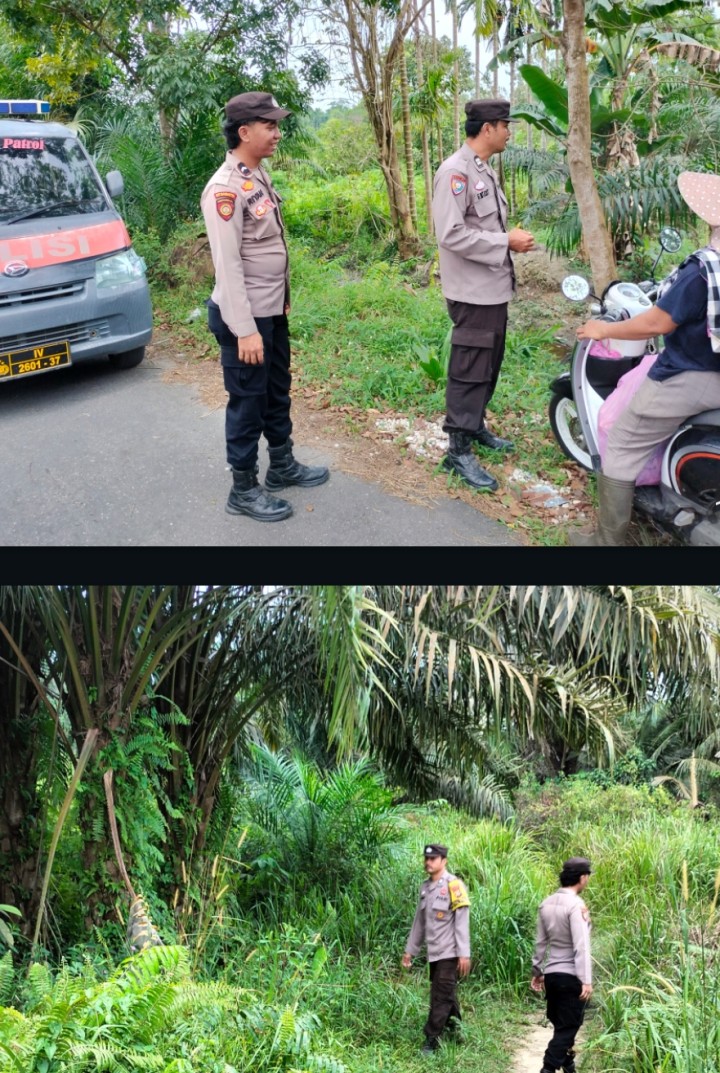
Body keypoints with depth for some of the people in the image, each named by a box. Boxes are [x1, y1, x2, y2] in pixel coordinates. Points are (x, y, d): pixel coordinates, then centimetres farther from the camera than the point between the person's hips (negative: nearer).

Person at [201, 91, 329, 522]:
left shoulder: (260, 177, 8)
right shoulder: (226, 188, -20)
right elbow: (228, 265, -24)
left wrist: (283, 298, 18)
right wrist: (244, 329, -26)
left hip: (273, 310, 9)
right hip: (245, 316, -9)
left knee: (278, 393, 20)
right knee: (248, 402, 1)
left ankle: (283, 466, 36)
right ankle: (244, 489, 14)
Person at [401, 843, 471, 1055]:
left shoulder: (453, 885, -11)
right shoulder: (426, 887, 10)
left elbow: (462, 922, -14)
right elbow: (419, 921, 17)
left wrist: (464, 953, -17)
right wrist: (410, 950, 18)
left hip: (449, 952, -7)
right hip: (433, 952, 7)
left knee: (441, 997, -5)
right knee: (447, 996, 15)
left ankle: (431, 1041, -1)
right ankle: (455, 1032, 27)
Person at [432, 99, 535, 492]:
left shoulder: (484, 171, 14)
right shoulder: (455, 171, -17)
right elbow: (451, 234, -25)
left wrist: (512, 237, 4)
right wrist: (506, 242, -20)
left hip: (494, 287, 10)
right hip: (472, 292, -10)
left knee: (489, 365, 18)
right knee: (469, 369, -6)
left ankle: (475, 426, 33)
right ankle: (458, 451, 0)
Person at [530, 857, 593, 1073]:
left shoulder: (546, 904, 7)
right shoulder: (576, 905, -16)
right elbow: (581, 946, -20)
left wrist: (537, 971, 20)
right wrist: (586, 980, -20)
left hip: (551, 973, 7)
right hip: (571, 975, -7)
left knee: (560, 1024, 18)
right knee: (567, 1027, -2)